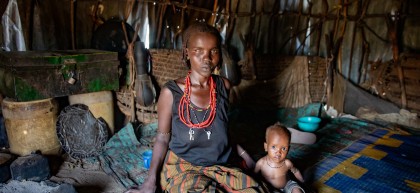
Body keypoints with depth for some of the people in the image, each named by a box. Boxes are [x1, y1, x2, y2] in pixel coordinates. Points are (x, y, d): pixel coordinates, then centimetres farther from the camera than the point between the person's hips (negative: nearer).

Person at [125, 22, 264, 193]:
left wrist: (242, 152, 9)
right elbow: (162, 138, -5)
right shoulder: (171, 92, -11)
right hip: (181, 165, -4)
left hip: (219, 165, 5)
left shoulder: (224, 86, 0)